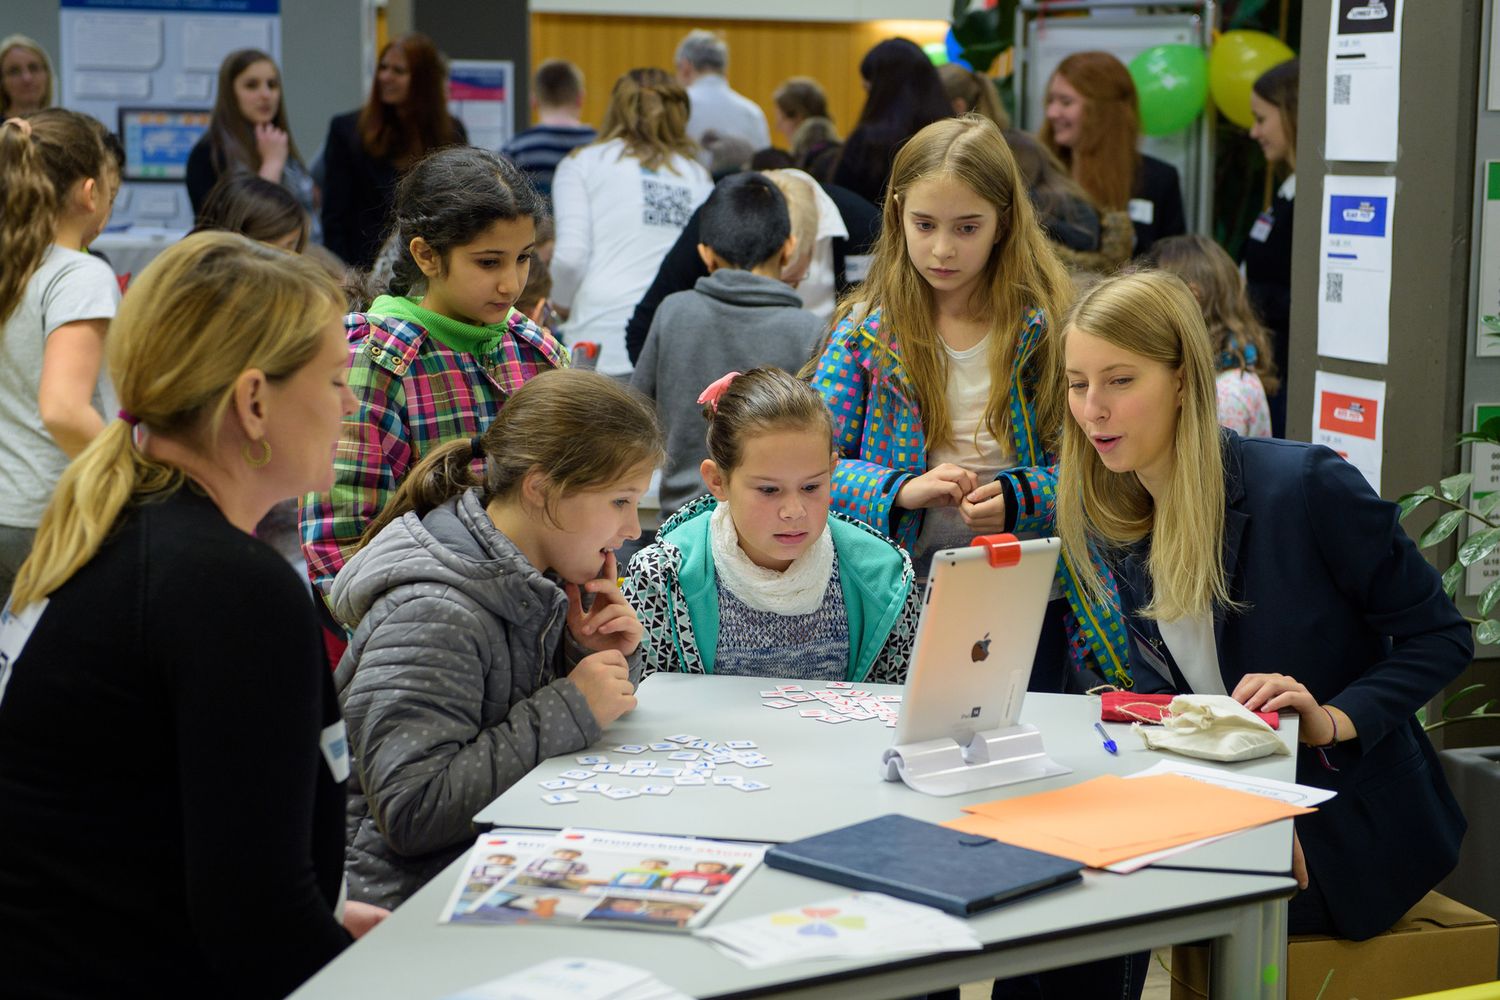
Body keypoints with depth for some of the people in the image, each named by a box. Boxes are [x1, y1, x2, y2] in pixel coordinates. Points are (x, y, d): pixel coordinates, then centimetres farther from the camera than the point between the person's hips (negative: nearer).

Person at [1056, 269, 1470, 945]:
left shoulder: (1307, 485, -17)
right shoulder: (1122, 522, 4)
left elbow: (1442, 638, -10)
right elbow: (1158, 686, 9)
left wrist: (1333, 720, -26)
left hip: (1345, 838, -6)